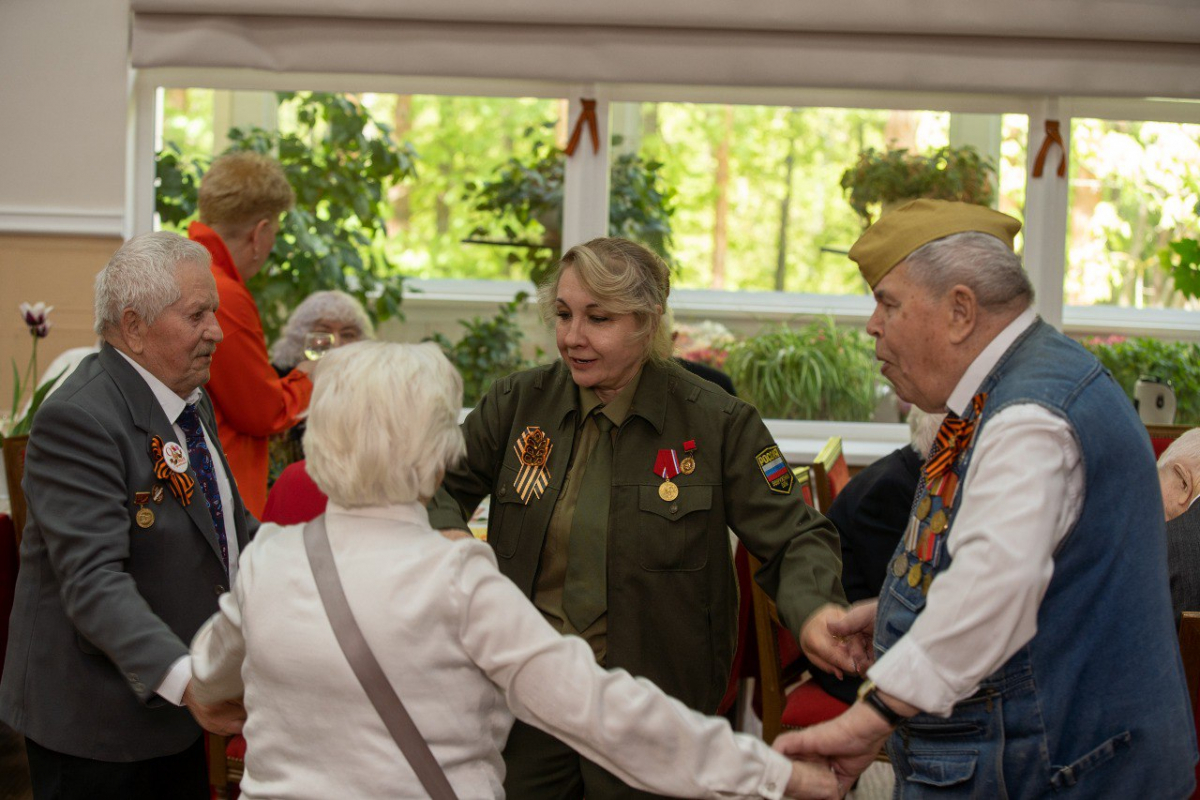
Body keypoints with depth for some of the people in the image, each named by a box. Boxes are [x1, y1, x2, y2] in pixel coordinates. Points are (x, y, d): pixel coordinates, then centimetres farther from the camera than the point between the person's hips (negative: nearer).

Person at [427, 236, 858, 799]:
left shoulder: (717, 423, -7)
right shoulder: (518, 403, 1)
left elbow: (795, 539, -5)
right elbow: (438, 488, 9)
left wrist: (813, 609, -27)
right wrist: (447, 538, -15)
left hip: (651, 710, -2)